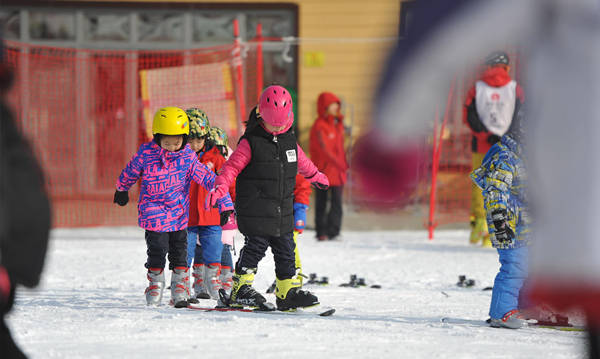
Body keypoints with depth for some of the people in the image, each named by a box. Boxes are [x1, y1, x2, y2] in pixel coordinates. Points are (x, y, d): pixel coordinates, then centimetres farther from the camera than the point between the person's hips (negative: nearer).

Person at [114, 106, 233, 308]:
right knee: (157, 251, -3)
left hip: (179, 214, 2)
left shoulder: (188, 157, -8)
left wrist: (225, 203, -11)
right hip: (154, 213, -1)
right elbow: (131, 171, 10)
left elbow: (208, 179, -7)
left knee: (179, 252, 5)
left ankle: (180, 292, 14)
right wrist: (122, 190, 27)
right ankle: (155, 286, 16)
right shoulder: (146, 153, -9)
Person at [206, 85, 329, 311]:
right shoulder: (251, 142, -9)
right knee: (255, 247, -8)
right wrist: (219, 188, -26)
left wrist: (316, 177, 44)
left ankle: (288, 292, 14)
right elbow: (233, 166, -11)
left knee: (286, 251, 8)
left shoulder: (290, 141, 9)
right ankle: (241, 288, 1)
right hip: (256, 211, -6)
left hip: (283, 212, 6)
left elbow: (302, 163, 28)